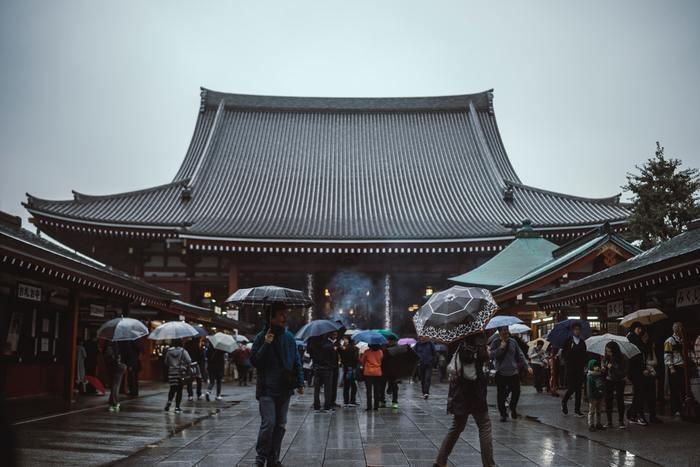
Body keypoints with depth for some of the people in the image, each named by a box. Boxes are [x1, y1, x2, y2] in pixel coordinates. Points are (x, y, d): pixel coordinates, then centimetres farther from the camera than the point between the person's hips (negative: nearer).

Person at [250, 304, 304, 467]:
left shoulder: (289, 337, 9)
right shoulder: (262, 336, -5)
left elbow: (296, 361, 14)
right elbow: (254, 361, -8)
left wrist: (300, 382, 7)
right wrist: (266, 344, -19)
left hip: (284, 389, 5)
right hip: (267, 389, -5)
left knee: (280, 425, 8)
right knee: (268, 423, -14)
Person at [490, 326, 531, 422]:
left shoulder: (513, 341, 8)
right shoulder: (495, 342, 1)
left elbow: (520, 355, 9)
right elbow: (492, 354, -12)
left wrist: (527, 366, 1)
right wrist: (501, 347, -17)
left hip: (514, 372, 2)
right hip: (501, 373, -2)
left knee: (516, 392, 0)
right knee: (501, 394, 2)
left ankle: (513, 408, 28)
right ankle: (503, 413, 18)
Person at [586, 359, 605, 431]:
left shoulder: (601, 375, 7)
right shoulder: (590, 377, -14)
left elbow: (604, 385, 15)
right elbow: (589, 388, -16)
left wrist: (603, 394, 12)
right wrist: (591, 397, -19)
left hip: (600, 396, 7)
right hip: (593, 397, -7)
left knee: (598, 411, 17)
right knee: (591, 411, 1)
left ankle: (598, 423, 27)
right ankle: (591, 425, 6)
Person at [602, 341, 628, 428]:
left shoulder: (622, 358, -16)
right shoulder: (606, 358, -5)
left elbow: (624, 373, -19)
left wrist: (613, 368, -26)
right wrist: (603, 369, -14)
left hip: (619, 382, -3)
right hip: (609, 381, 3)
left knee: (620, 400, -5)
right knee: (608, 401, 0)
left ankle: (621, 422, 6)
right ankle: (609, 422, 7)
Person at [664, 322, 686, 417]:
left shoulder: (682, 340, 15)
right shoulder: (670, 341, -8)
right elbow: (667, 356, -12)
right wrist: (671, 368, -16)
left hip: (682, 368, 7)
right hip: (674, 368, -7)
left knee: (683, 389, 9)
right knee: (674, 390, -2)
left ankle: (682, 408, 19)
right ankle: (675, 410, 3)